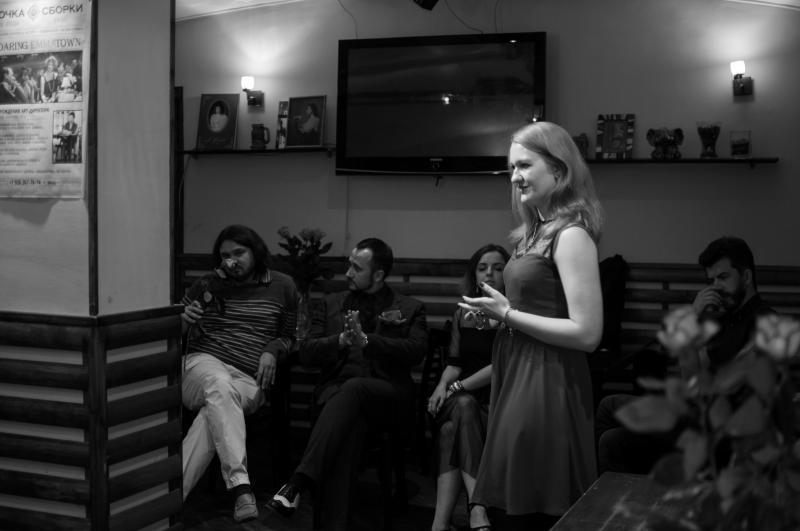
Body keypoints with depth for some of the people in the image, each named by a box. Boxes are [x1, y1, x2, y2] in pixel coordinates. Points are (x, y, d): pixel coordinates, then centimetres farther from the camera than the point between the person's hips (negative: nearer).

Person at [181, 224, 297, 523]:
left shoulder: (282, 287, 14)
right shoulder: (207, 286, 16)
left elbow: (290, 336, 21)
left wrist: (273, 351, -2)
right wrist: (184, 321, -3)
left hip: (249, 380, 1)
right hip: (203, 363, 0)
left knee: (214, 412, -36)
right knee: (220, 386, -39)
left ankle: (173, 495, -42)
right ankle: (241, 487, -51)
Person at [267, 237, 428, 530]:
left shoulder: (410, 309, 16)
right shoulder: (331, 304, 23)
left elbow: (416, 350, -4)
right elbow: (307, 353, 12)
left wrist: (367, 341, -17)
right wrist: (341, 340, -9)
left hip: (388, 395, -1)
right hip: (337, 389, 1)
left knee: (353, 388, -37)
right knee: (350, 421, -36)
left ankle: (299, 482, -48)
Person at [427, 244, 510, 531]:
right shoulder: (462, 314, 17)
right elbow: (455, 362, 14)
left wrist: (458, 386, -16)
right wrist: (443, 384, -9)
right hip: (463, 397, 3)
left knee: (452, 427, -32)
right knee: (462, 407, -34)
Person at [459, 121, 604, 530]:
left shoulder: (571, 235, -14)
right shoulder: (537, 232, 13)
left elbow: (586, 333, -20)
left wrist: (507, 314, -15)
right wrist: (494, 312, 5)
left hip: (547, 385, -9)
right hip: (518, 374, 9)